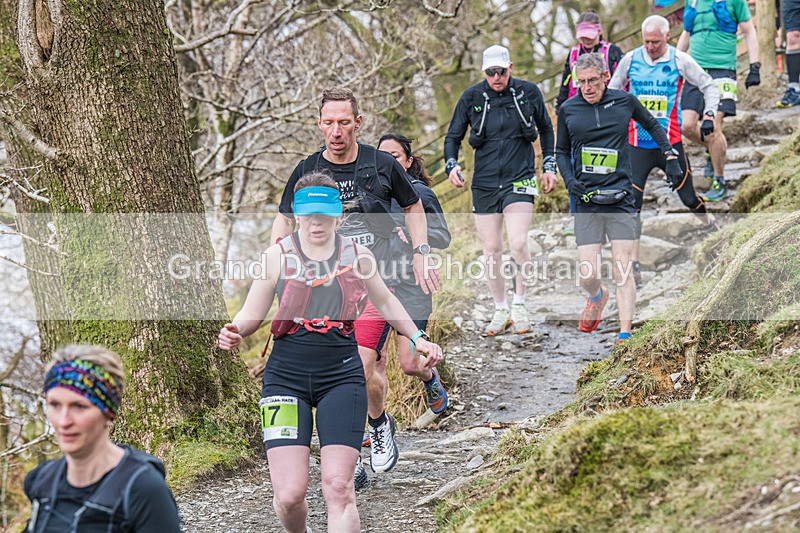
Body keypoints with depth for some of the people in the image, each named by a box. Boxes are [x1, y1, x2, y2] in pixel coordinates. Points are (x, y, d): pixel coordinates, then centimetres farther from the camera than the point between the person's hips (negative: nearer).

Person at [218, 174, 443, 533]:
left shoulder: (357, 256, 6)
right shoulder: (278, 255, 1)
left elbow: (384, 301, 24)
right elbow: (252, 314, 3)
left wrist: (417, 338, 18)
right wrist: (234, 331, -18)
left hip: (342, 375, 1)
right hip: (287, 377, -1)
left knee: (338, 487, -13)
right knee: (289, 494, -10)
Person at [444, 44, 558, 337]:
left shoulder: (528, 92, -1)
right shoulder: (472, 97, -2)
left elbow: (546, 128, 14)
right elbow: (453, 136, 6)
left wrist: (549, 166, 10)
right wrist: (451, 165, -11)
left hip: (519, 180, -2)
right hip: (484, 183, 2)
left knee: (518, 243, -18)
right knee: (491, 250, 4)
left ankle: (519, 304, 2)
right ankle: (500, 311, 20)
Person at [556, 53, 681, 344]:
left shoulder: (625, 101, 3)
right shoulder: (568, 110, 5)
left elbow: (652, 125, 22)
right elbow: (562, 150, 18)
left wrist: (670, 155, 13)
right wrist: (569, 180, 1)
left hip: (621, 199, -1)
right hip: (586, 201, 1)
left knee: (623, 272, -8)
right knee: (588, 275, -5)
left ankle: (625, 334, -4)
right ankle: (597, 297, 30)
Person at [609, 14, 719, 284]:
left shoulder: (680, 60, -4)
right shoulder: (630, 59, 0)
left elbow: (709, 86, 9)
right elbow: (612, 90, 15)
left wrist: (709, 116, -3)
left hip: (670, 142, -1)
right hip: (637, 143, 1)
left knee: (688, 197, 6)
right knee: (632, 200, -12)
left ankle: (709, 222, 41)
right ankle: (633, 264, -8)